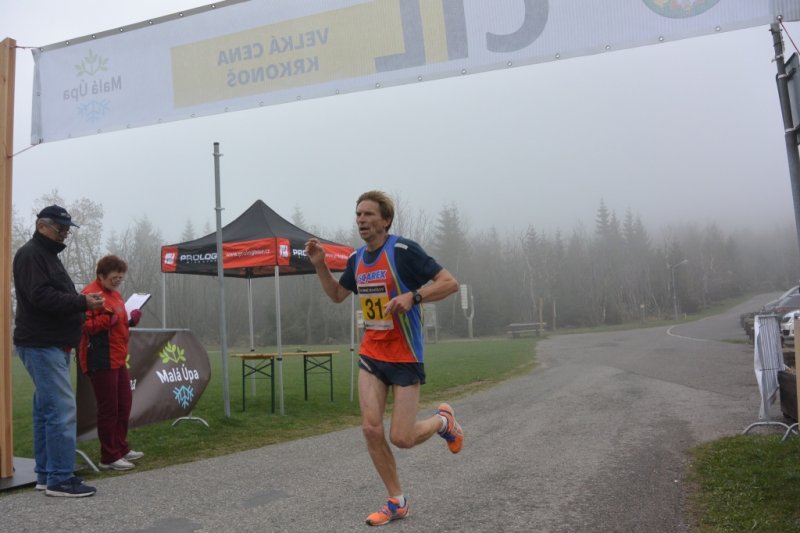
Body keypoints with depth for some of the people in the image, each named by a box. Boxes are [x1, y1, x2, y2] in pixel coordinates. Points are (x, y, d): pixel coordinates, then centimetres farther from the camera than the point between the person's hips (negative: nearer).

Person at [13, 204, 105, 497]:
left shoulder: (47, 255, 21)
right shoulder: (30, 254, -10)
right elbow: (41, 296, -22)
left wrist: (82, 301, 6)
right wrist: (82, 302, -19)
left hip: (51, 345, 10)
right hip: (42, 345, -10)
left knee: (46, 410, 12)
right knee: (61, 410, -11)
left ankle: (46, 474, 19)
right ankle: (59, 479, -6)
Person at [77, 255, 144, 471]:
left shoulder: (115, 294, 18)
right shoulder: (90, 294, -12)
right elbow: (83, 326, -20)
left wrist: (131, 321, 9)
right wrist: (108, 319, -29)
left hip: (118, 360, 10)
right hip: (102, 362, -10)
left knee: (124, 404, 14)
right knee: (108, 408, -3)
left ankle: (121, 448, 26)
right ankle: (109, 457, 6)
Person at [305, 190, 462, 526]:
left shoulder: (404, 250, -15)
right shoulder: (357, 259, 6)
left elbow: (450, 283, -16)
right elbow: (337, 295, 21)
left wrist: (413, 296, -31)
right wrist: (319, 265, 6)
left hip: (405, 358, -6)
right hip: (371, 356, 6)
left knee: (401, 438, -4)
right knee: (371, 430, -2)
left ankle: (443, 421, 29)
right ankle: (397, 503, 17)